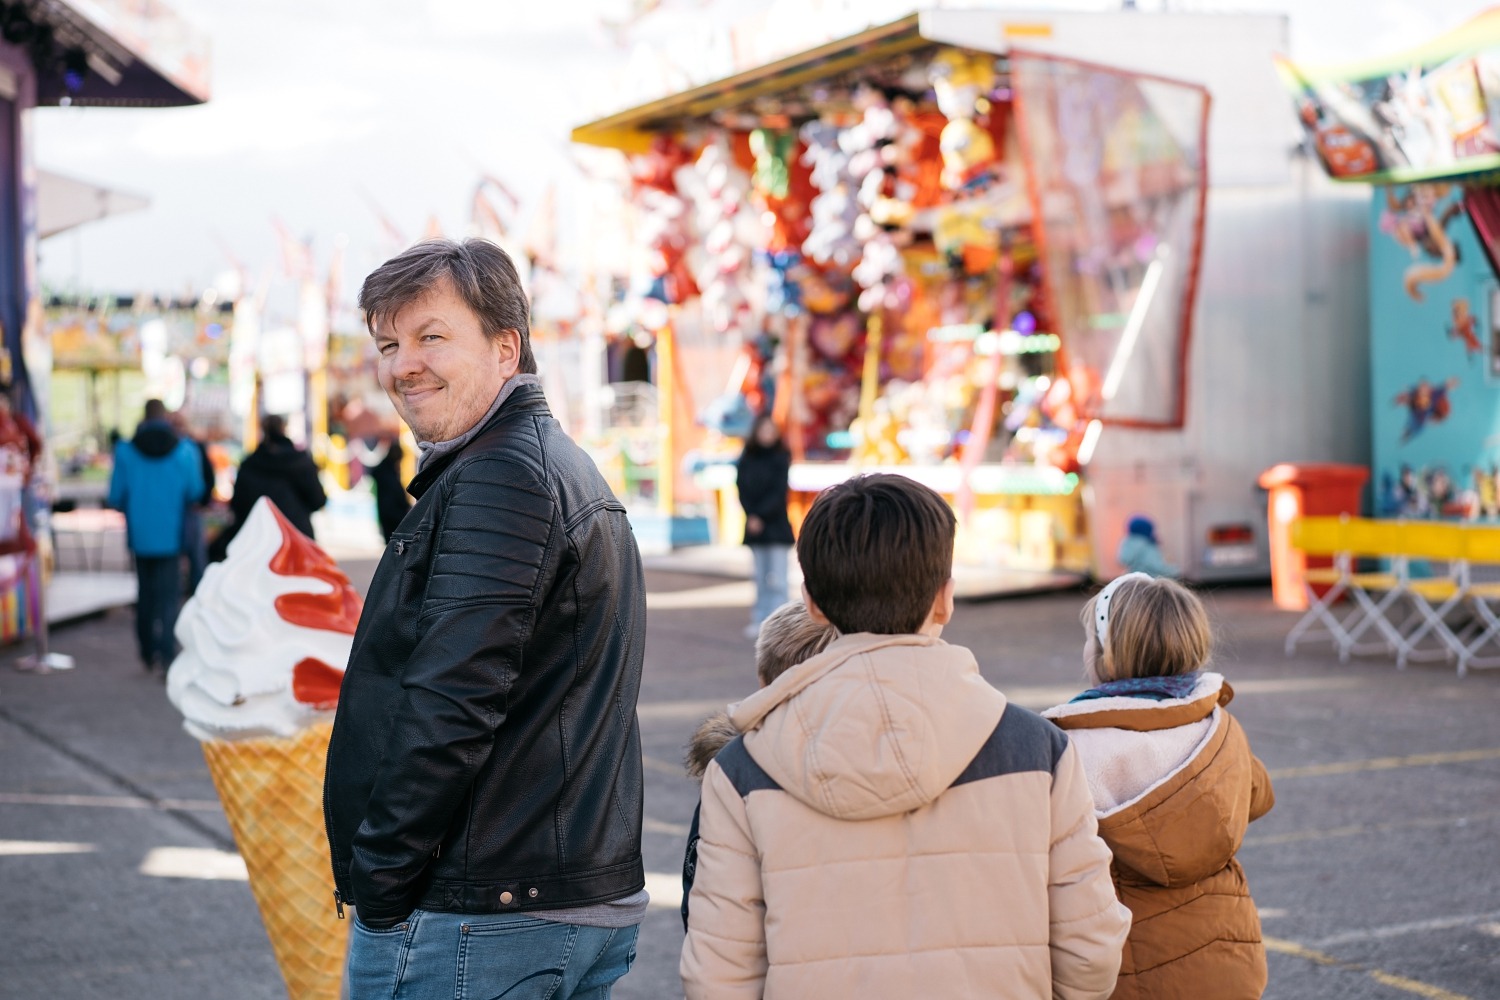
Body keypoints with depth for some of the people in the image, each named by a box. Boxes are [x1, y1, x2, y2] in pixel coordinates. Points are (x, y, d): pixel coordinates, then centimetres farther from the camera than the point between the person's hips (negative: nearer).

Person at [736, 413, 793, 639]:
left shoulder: (781, 458, -4)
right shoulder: (747, 459, 6)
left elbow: (779, 492, -8)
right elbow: (743, 489, 5)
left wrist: (761, 516, -13)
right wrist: (751, 516, -8)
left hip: (776, 525, -4)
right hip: (755, 525, 4)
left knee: (777, 577, -8)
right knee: (760, 576, 8)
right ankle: (760, 620, 11)